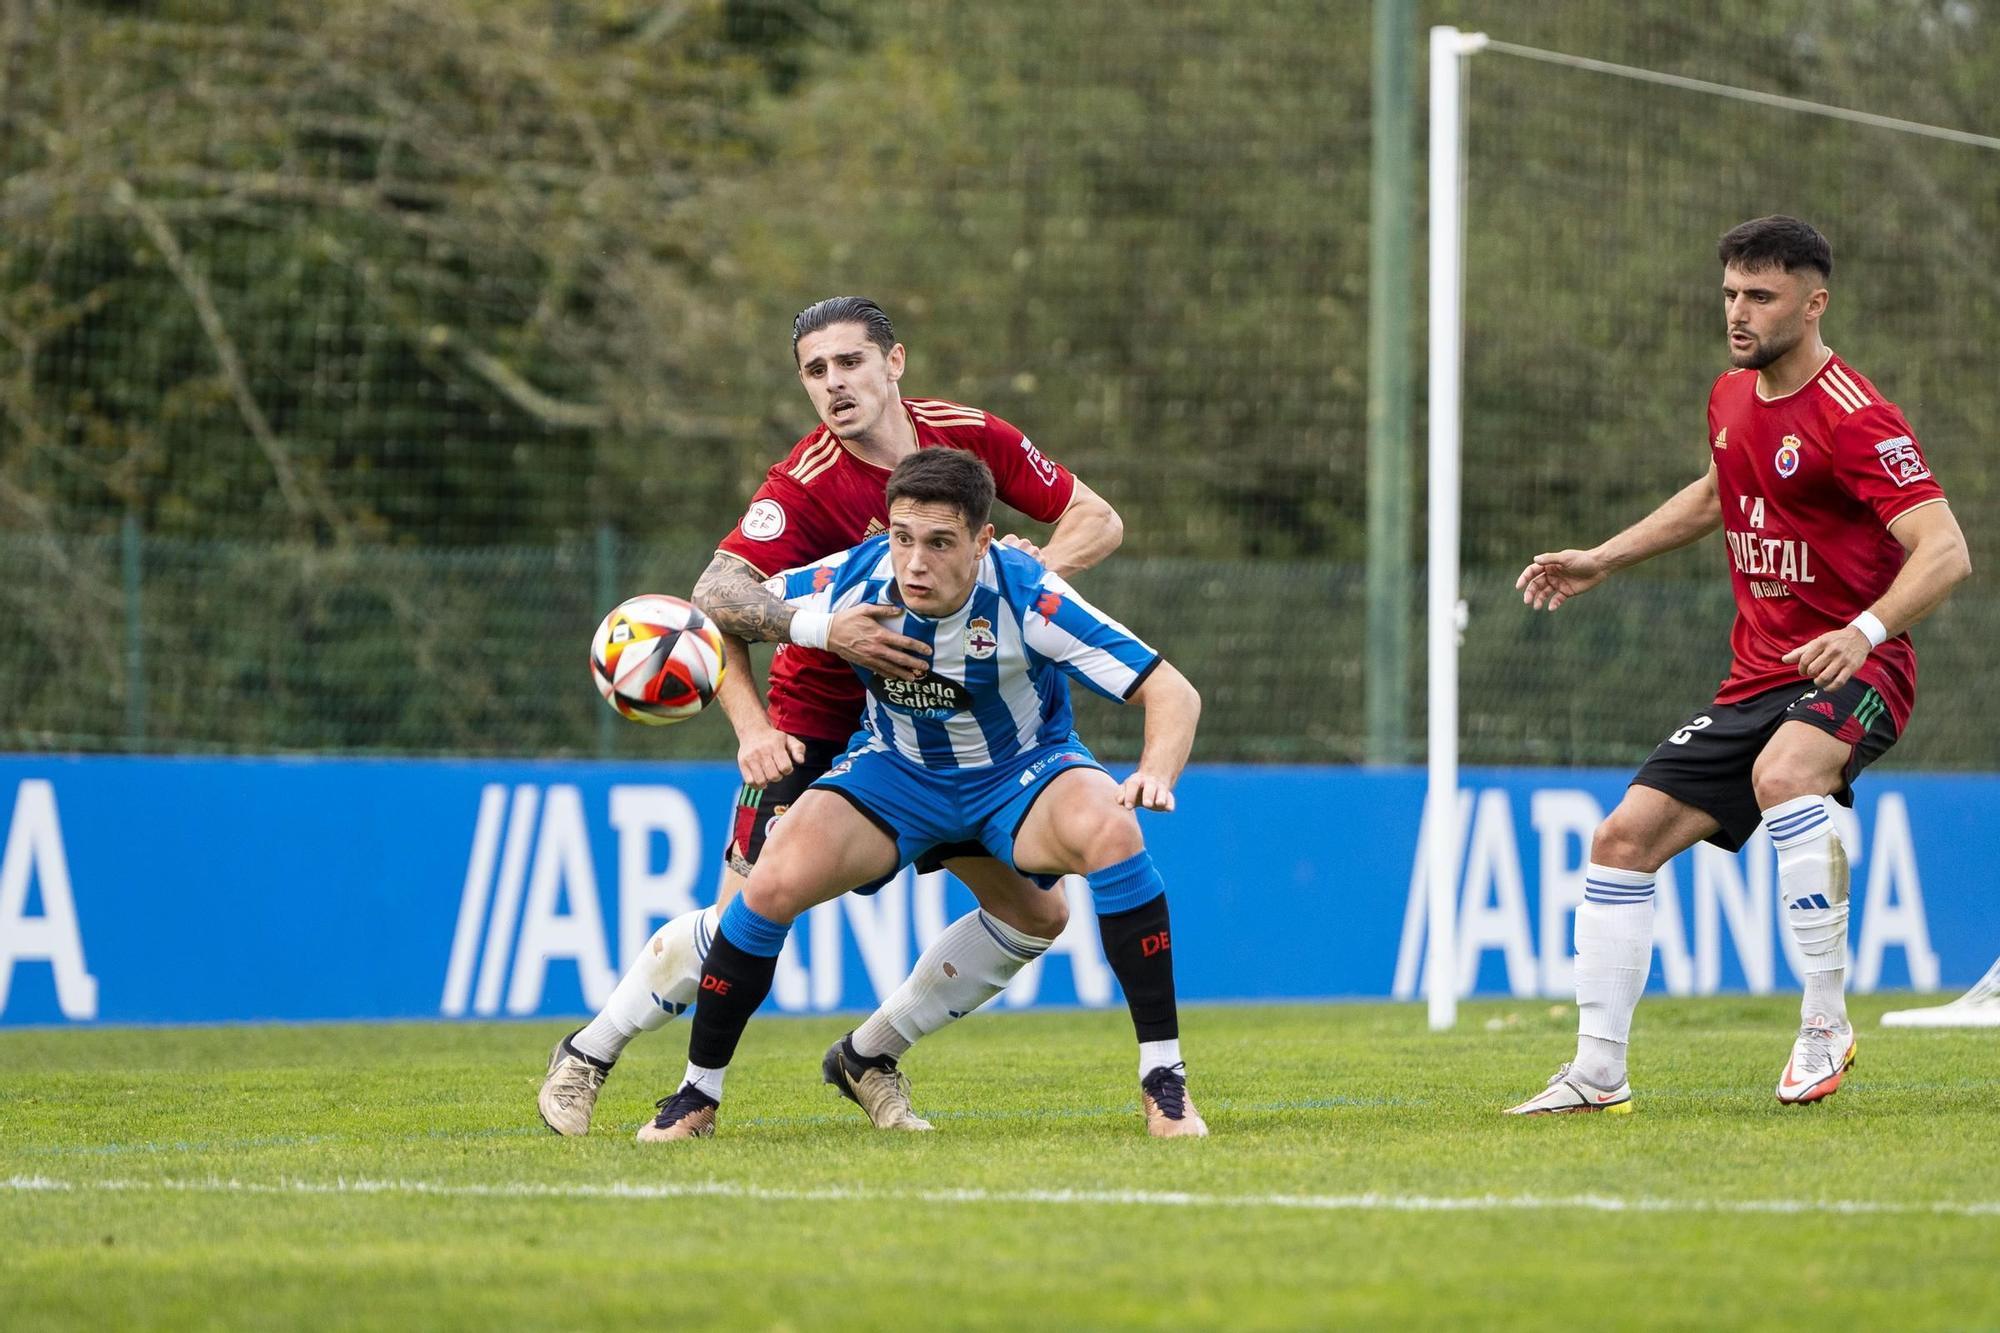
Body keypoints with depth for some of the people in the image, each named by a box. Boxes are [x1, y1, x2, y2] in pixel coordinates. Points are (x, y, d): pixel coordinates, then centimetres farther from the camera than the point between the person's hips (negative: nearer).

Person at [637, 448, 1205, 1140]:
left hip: (1023, 771, -2)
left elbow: (1173, 693, -26)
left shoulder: (1027, 597, -29)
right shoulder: (855, 581, -22)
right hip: (897, 770, 2)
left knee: (1110, 828, -35)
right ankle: (697, 1096, -4)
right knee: (779, 879, -25)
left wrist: (1155, 776, -44)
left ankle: (1165, 1083, -23)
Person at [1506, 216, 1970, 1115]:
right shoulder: (1732, 399, 8)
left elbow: (1945, 551, -27)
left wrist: (1866, 631, -42)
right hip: (1756, 680, 8)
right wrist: (1602, 560, 27)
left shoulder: (1854, 419, -18)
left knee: (1781, 776, -39)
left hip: (1852, 672, -8)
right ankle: (1598, 1073, 10)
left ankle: (1827, 1022, -26)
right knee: (1624, 840, 2)